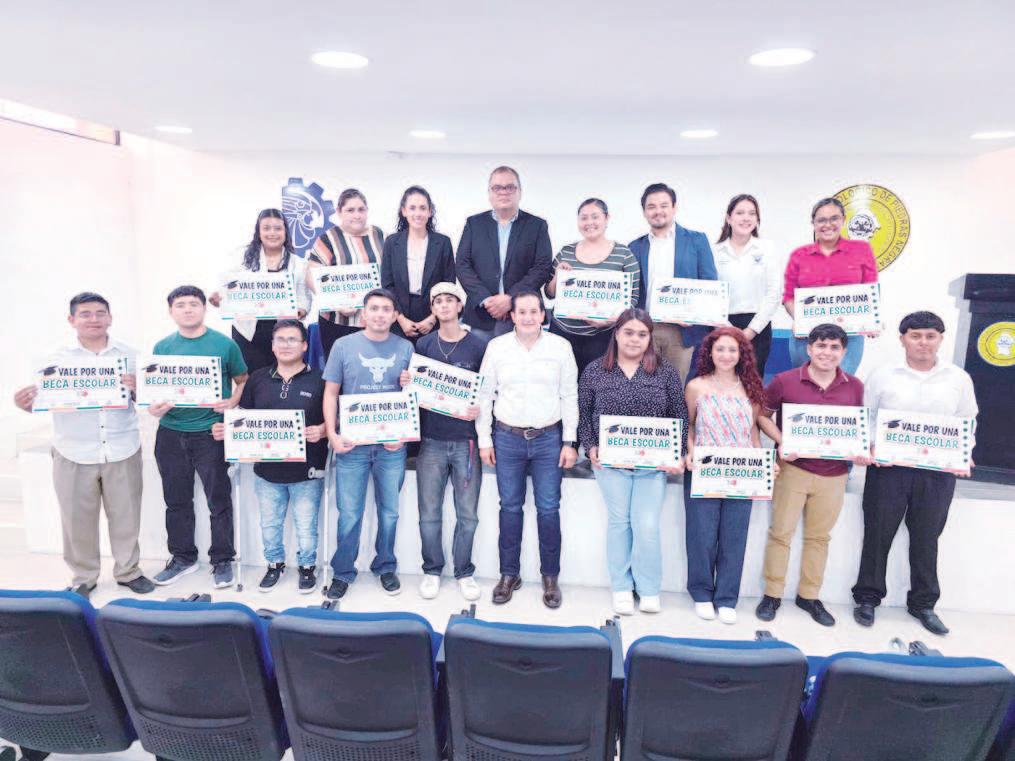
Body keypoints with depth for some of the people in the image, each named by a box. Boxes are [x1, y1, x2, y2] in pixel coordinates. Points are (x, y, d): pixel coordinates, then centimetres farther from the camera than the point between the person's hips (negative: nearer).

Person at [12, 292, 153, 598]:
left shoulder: (129, 355, 5)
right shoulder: (58, 358, 2)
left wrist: (136, 388, -15)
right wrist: (26, 403, -21)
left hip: (123, 451, 1)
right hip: (74, 454, 0)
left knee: (126, 515, 9)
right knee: (77, 519, 8)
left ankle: (128, 571, 25)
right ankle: (83, 578, 25)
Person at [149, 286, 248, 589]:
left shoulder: (224, 344, -2)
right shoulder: (162, 347, 7)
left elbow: (242, 380, 5)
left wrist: (232, 402, -14)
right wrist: (154, 406, -10)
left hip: (210, 432, -3)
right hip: (171, 432, 4)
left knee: (219, 499, 2)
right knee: (177, 500, 14)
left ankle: (222, 560, 17)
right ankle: (183, 557, 31)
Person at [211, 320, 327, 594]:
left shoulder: (319, 380, -5)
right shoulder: (258, 378, 6)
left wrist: (321, 431, -24)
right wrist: (225, 430, -7)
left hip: (307, 471, -3)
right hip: (267, 469, 4)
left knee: (306, 527, 9)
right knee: (269, 525, 19)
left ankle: (307, 566, 33)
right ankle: (275, 564, 41)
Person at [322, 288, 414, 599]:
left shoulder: (405, 348, 3)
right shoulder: (344, 345, 1)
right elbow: (330, 393, 3)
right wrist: (332, 435, -7)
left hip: (392, 445, 1)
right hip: (352, 443, -1)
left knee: (389, 511, 11)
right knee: (349, 514, 5)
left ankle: (385, 567, 30)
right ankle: (343, 573, 23)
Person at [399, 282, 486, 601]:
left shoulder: (478, 346, 2)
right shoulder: (423, 344, 7)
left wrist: (480, 409, -14)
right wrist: (405, 382, -9)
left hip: (466, 440, -1)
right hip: (431, 440, 1)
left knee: (467, 514, 6)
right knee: (429, 513, 7)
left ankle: (464, 572, 24)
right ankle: (432, 570, 25)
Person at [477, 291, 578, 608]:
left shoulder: (561, 347, 0)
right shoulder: (497, 347, 1)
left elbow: (569, 396, 2)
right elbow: (485, 395, 5)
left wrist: (569, 442, -1)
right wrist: (484, 440, 2)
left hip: (548, 439, 0)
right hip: (507, 438, 1)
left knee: (548, 509, 4)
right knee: (510, 507, 9)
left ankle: (550, 576, 21)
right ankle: (509, 574, 24)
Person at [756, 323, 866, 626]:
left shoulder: (854, 387, 3)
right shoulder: (784, 381, -7)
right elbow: (763, 415, 2)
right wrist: (780, 442, -13)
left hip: (834, 474, 3)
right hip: (793, 468, -3)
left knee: (819, 536, 13)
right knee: (781, 531, 3)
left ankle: (810, 595, 28)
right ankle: (772, 594, 17)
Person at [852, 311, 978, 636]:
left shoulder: (959, 378, 6)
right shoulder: (883, 376, 1)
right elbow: (865, 420, 4)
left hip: (938, 472, 1)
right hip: (888, 469, -1)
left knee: (926, 538, 12)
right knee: (878, 534, 6)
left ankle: (923, 603, 28)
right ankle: (867, 597, 21)